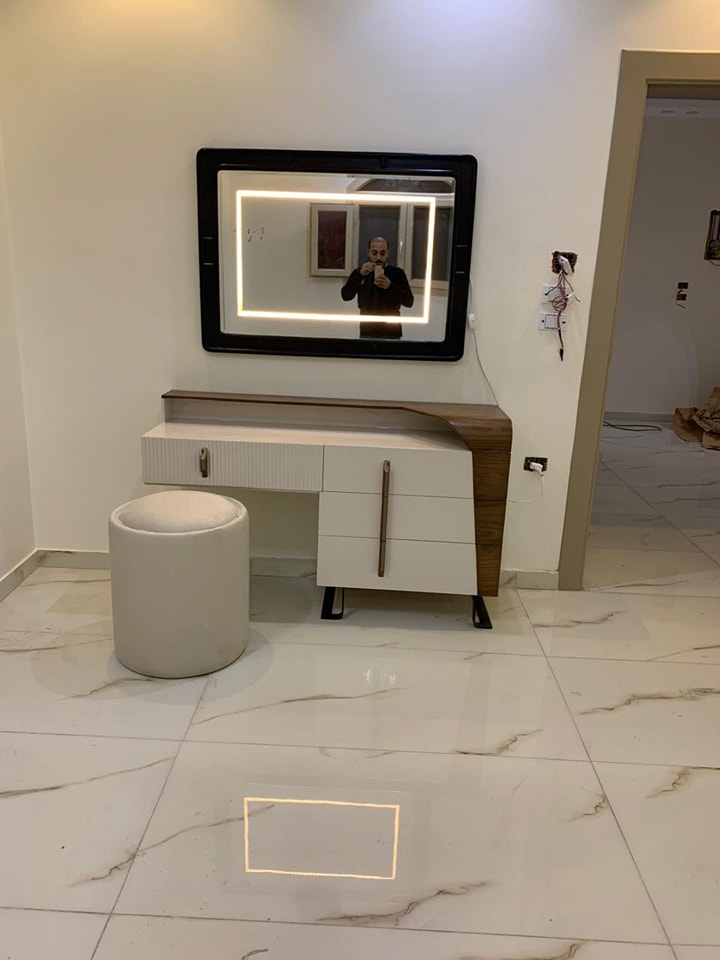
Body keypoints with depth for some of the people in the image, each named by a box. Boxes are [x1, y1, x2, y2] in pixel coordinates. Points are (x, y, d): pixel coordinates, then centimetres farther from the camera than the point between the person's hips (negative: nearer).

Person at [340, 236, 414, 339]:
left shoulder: (397, 273, 4)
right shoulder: (359, 272, 8)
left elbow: (409, 301, -5)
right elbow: (346, 295, -7)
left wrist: (390, 286, -20)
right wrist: (360, 275, -20)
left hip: (391, 334, -1)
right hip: (367, 333, 1)